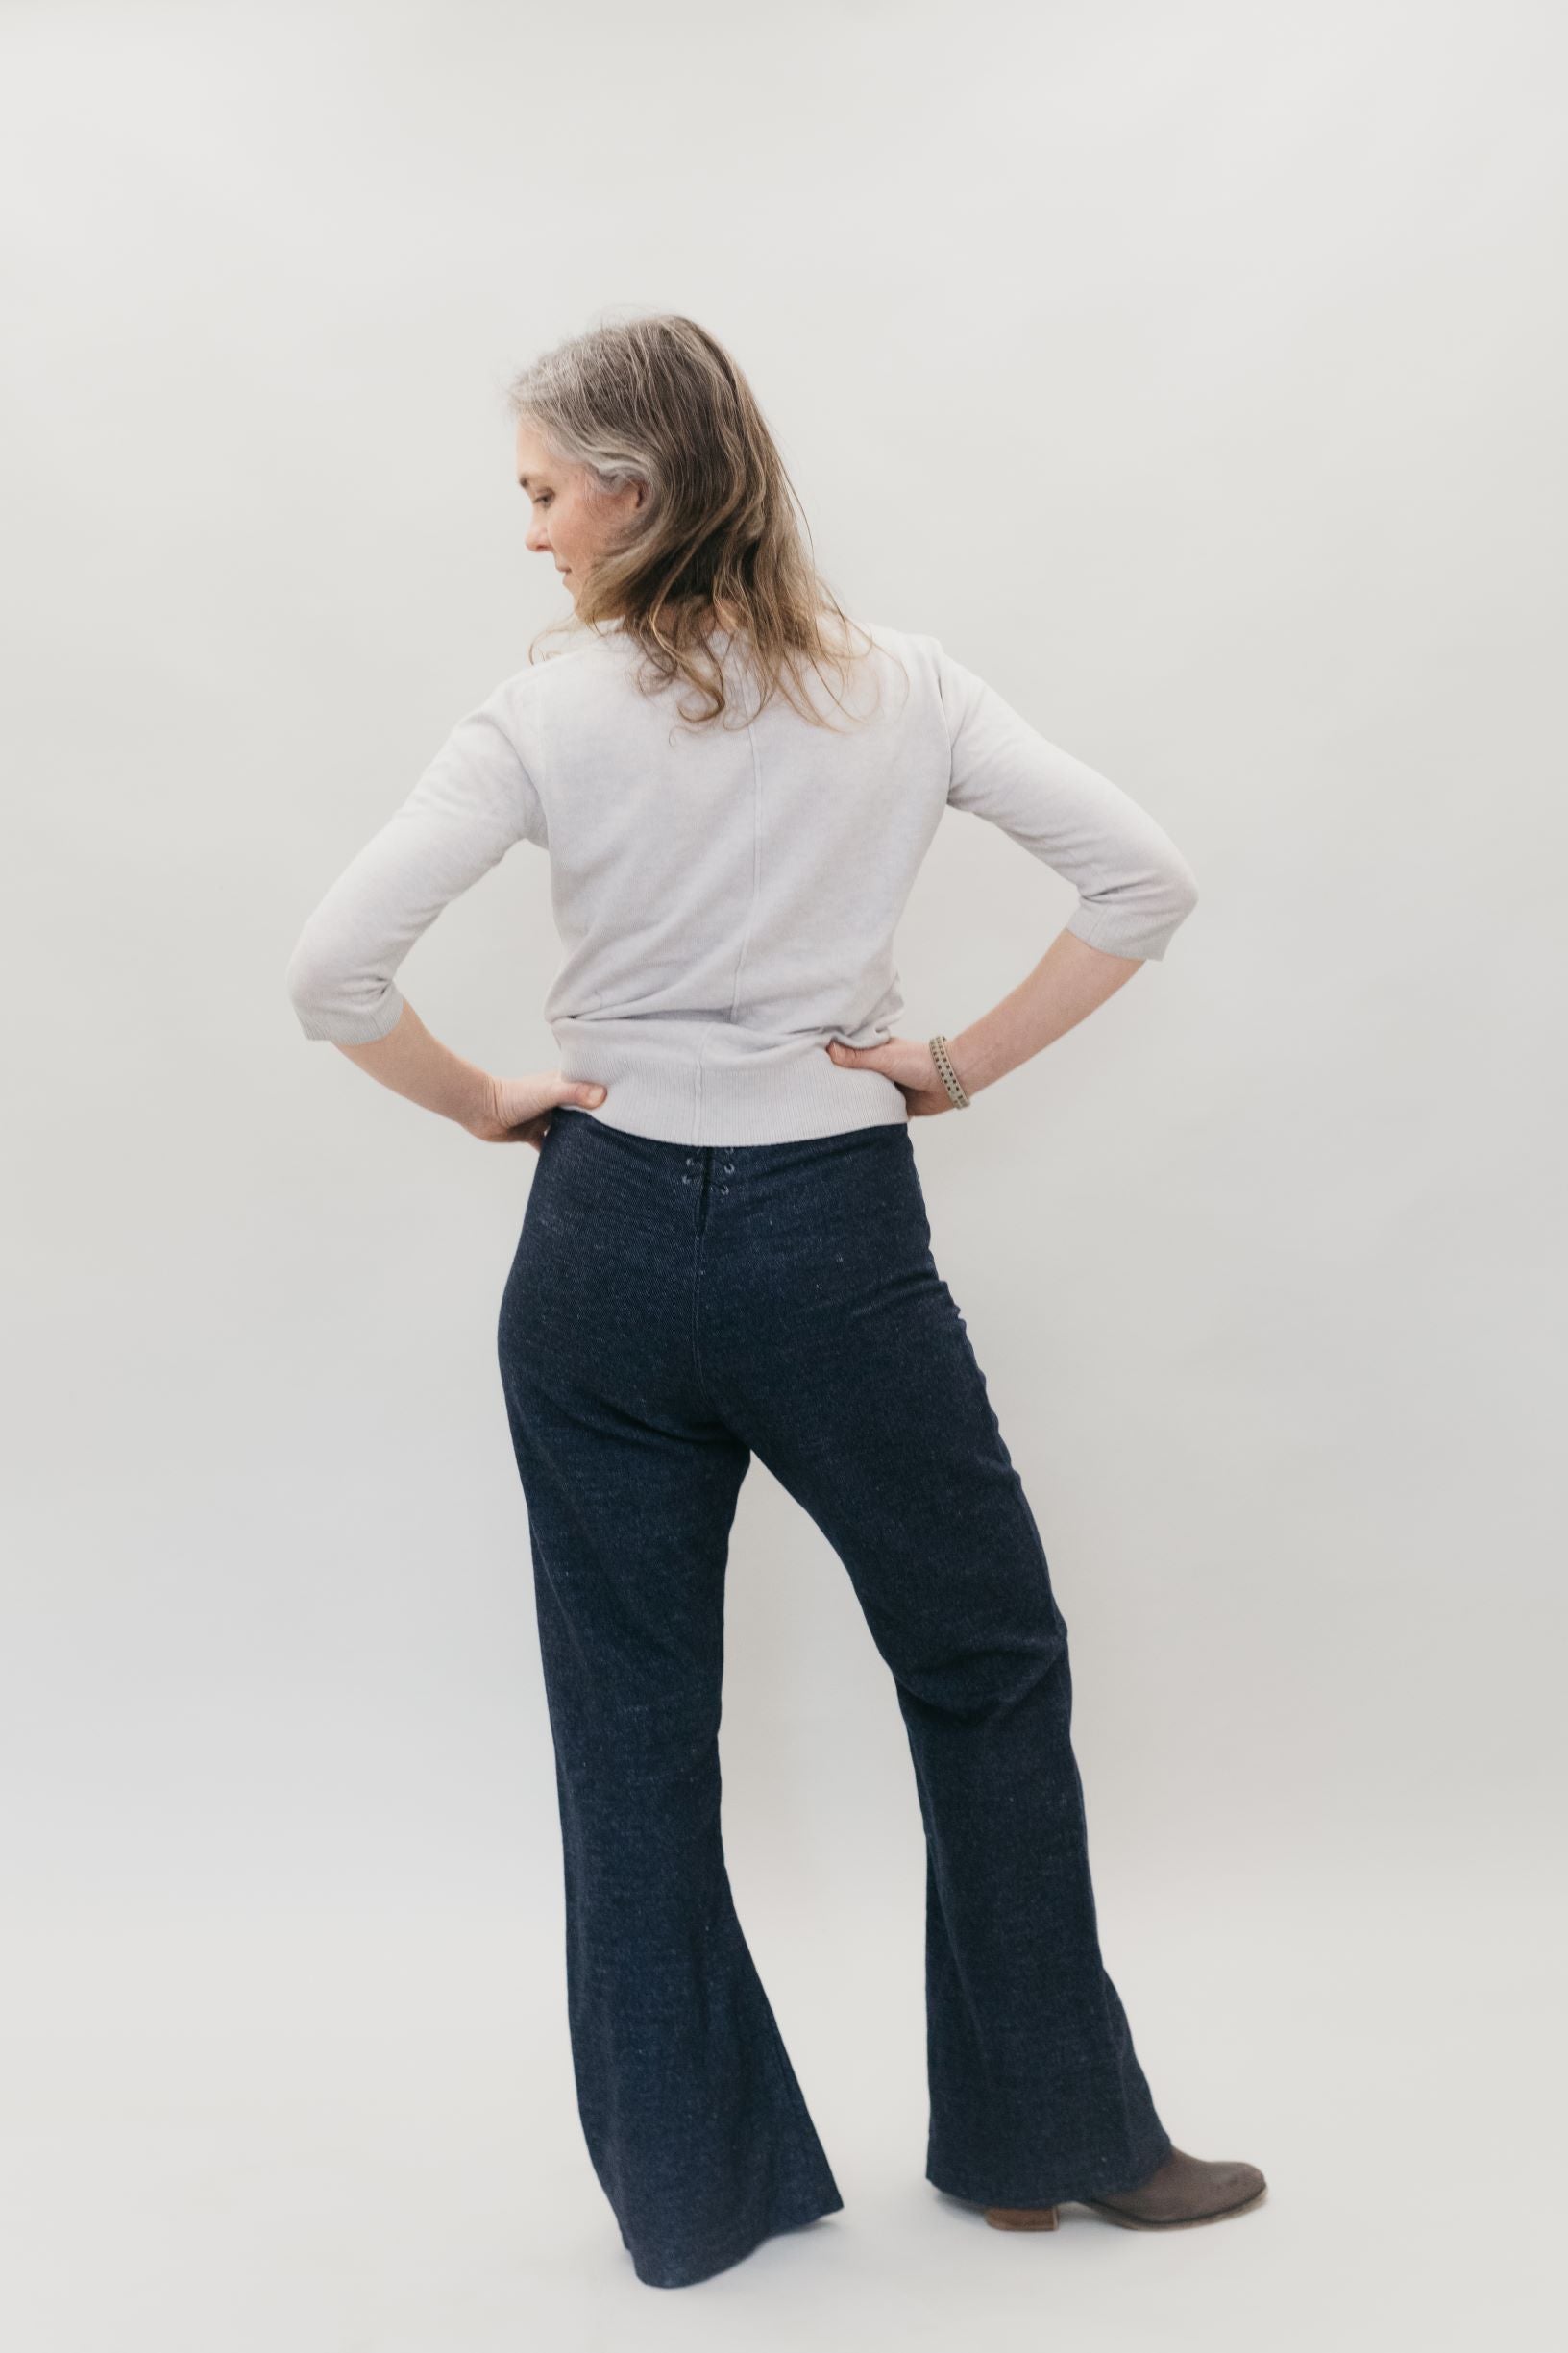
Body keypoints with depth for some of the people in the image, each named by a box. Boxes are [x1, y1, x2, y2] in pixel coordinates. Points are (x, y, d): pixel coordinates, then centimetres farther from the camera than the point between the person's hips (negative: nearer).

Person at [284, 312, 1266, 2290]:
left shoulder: (548, 716, -6)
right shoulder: (901, 686, -1)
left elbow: (333, 973, -12)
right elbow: (1144, 878, -4)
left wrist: (488, 1106, 2)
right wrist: (962, 1062, 0)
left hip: (605, 1251, 0)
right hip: (839, 1248, 0)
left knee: (632, 1728, 14)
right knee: (991, 1677, 18)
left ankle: (692, 2188, 28)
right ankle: (1044, 2137, 31)